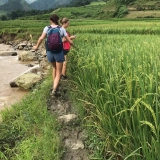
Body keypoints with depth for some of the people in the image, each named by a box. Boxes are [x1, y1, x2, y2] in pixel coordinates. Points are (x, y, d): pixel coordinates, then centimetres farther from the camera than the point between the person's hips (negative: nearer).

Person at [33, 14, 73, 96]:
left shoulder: (47, 28, 0)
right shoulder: (62, 29, 0)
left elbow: (41, 38, -16)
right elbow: (70, 41, 0)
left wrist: (36, 46, 1)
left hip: (49, 52, 2)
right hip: (59, 52, -2)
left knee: (54, 67, 30)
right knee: (58, 72, 8)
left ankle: (54, 85, 32)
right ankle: (54, 89, -11)